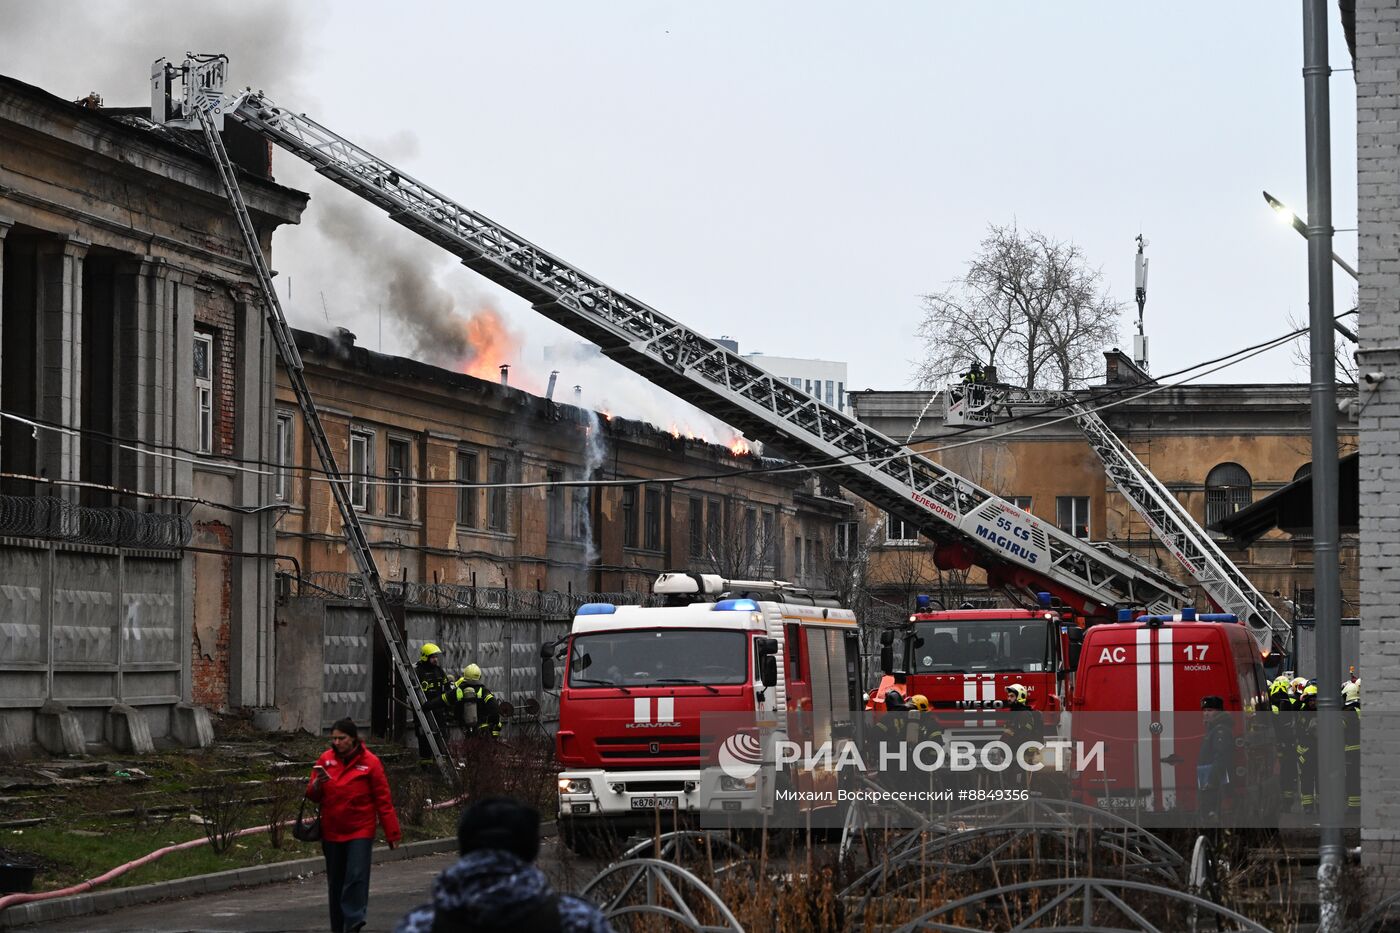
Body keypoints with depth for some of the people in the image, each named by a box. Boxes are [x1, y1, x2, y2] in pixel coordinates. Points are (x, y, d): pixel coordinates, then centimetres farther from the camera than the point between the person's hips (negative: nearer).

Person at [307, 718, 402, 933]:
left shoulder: (369, 762, -7)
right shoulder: (326, 760, 3)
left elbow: (383, 801, -5)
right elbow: (312, 796, 7)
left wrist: (392, 833, -6)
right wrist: (317, 784, -17)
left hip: (360, 831, -4)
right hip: (332, 832, 4)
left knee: (356, 877, -16)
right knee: (335, 882, 10)